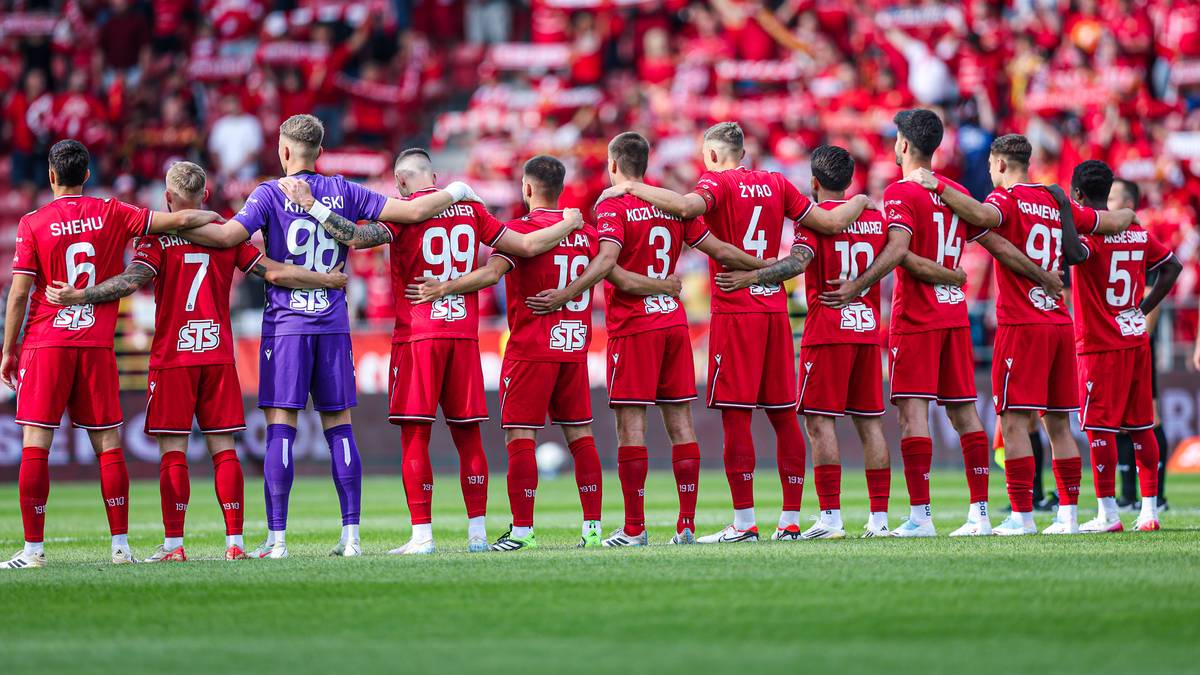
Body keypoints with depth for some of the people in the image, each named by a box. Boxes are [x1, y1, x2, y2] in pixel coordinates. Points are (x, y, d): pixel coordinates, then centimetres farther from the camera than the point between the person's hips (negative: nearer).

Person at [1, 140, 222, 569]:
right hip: (97, 345, 2)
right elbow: (180, 220, 2)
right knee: (108, 445, 7)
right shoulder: (110, 215, 3)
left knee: (35, 445, -2)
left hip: (45, 345, -2)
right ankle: (121, 545, 4)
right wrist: (215, 218, 23)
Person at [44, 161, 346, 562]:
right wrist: (328, 281, 13)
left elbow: (133, 279, -17)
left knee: (173, 451, -2)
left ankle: (173, 544, -6)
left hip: (172, 359, -3)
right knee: (223, 449, 5)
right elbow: (273, 273, 3)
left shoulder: (158, 237, -4)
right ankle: (234, 541, 1)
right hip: (219, 356, 3)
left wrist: (78, 296, -18)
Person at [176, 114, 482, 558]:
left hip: (285, 322, -3)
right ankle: (351, 535, 4)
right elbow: (413, 211, 5)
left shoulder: (270, 195, -4)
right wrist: (453, 194, 22)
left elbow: (227, 235, -17)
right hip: (333, 322, 3)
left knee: (280, 427, -4)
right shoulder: (344, 193, 6)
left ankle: (277, 538, -8)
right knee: (338, 425, 7)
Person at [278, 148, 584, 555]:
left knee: (415, 435, -3)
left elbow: (357, 237, -20)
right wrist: (568, 225, 31)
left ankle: (422, 534, -7)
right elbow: (527, 246, 14)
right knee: (467, 434, 9)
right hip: (464, 334, 4)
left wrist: (309, 204, -18)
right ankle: (477, 532, 8)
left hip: (417, 336, -4)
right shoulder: (470, 209, 10)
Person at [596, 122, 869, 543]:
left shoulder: (719, 183, -5)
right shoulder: (776, 185, 11)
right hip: (775, 308, 6)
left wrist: (632, 188, -17)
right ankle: (790, 520, 9)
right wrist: (860, 202, 34)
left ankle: (744, 523, -7)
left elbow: (686, 206, -26)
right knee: (783, 415, 8)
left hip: (734, 311, -6)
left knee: (735, 415, -5)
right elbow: (831, 223, 14)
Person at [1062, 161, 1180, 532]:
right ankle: (1149, 509, 11)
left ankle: (1108, 512, -7)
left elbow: (1076, 255, -36)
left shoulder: (1089, 230, -13)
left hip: (1100, 345, -7)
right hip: (1137, 341, 7)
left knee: (1099, 426, -4)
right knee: (1140, 425, 10)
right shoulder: (1137, 232, 10)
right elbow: (1172, 266, 19)